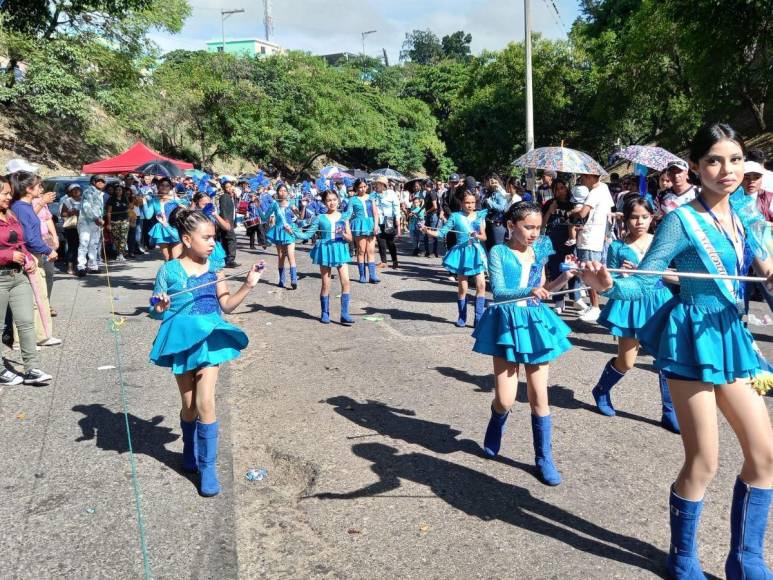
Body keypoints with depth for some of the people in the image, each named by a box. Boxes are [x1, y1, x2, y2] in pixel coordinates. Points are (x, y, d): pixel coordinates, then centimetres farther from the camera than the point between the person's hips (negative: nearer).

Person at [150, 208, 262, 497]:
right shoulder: (169, 270, -7)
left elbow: (226, 305, 6)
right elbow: (157, 310, 0)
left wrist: (248, 285, -3)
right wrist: (160, 308, -22)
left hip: (209, 340, 1)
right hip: (182, 340, -1)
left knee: (205, 403, -6)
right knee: (189, 405, 12)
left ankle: (208, 467, 5)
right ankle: (191, 454, 38)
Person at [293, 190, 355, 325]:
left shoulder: (343, 217, 4)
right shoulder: (320, 218, 2)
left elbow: (350, 238, 3)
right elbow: (308, 234, 3)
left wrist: (343, 234, -17)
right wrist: (293, 231, -9)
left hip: (340, 250, 1)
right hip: (325, 250, -1)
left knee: (345, 282, -10)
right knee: (326, 284, 6)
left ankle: (345, 314, -4)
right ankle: (325, 313, 19)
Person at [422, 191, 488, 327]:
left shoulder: (479, 216, 4)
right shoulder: (456, 216, -2)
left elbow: (484, 237, 1)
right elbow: (442, 232, -6)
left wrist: (477, 236, -20)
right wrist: (427, 231, -20)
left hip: (476, 251, 2)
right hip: (462, 252, -2)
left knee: (481, 285, -6)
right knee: (462, 288, 5)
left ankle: (479, 318, 2)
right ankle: (462, 318, 19)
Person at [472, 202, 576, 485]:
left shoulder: (539, 252, 5)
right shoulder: (499, 253, -9)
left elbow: (541, 290, 14)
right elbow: (499, 292, -20)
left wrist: (565, 277, -1)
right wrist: (530, 291, -36)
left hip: (535, 322, 4)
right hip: (508, 323, -3)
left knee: (539, 395, 5)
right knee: (505, 399, -2)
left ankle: (544, 458, 18)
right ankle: (495, 428, 34)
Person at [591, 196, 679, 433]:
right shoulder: (617, 247, -4)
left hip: (657, 301, 2)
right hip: (630, 304, -2)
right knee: (626, 362, 7)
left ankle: (670, 412, 14)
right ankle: (601, 391, 35)